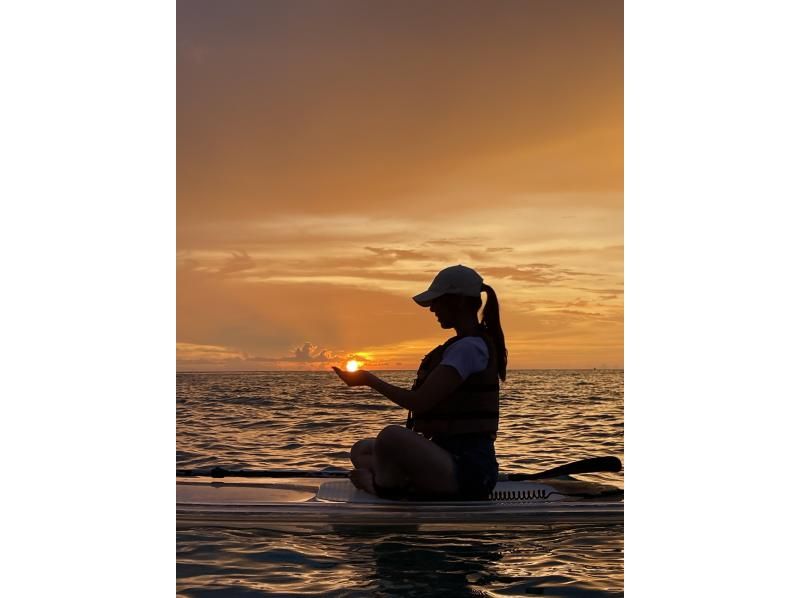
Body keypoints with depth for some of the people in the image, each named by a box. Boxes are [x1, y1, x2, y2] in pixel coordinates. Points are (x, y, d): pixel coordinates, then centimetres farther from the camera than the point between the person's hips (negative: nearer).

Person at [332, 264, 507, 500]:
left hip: (468, 469, -11)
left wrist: (370, 380, -6)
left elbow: (418, 402, -19)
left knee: (391, 436, -35)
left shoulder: (469, 348, -14)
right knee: (361, 450, 16)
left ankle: (380, 485, -8)